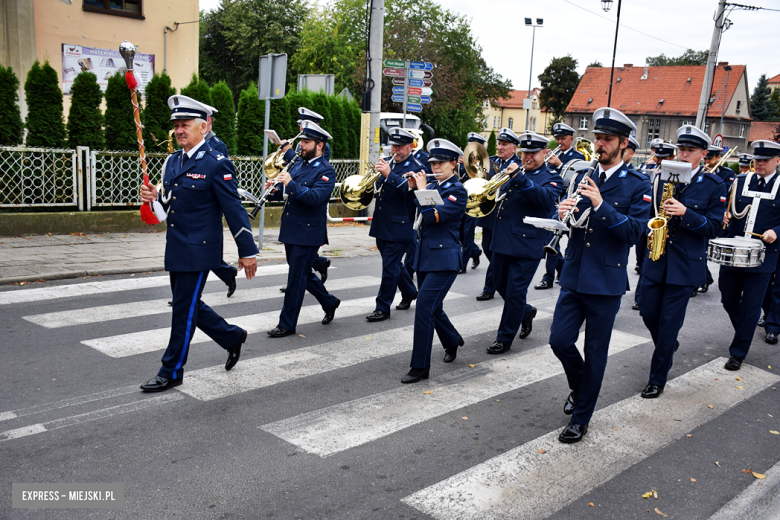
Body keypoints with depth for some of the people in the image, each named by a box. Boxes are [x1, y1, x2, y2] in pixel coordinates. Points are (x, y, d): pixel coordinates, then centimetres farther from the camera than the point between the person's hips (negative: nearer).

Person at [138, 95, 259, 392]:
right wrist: (156, 197, -3)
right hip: (176, 250, 8)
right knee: (188, 306, 16)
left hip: (199, 250, -8)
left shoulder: (216, 164, -13)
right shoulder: (174, 161, 11)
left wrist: (247, 251, -13)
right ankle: (232, 337, 35)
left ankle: (171, 372, 13)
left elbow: (234, 210, -14)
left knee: (184, 310, 0)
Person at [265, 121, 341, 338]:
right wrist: (274, 190, -2)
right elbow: (287, 193, 18)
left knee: (296, 278, -3)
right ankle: (329, 302, 36)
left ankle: (287, 324, 7)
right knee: (303, 273, 17)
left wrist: (290, 183, -28)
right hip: (291, 230, 8)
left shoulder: (326, 171, -11)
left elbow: (315, 198, -24)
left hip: (308, 232, -8)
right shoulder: (298, 164, 13)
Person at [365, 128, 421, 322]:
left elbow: (410, 189, -25)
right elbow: (378, 188, 17)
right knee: (393, 264, 18)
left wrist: (389, 174, -33)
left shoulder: (416, 167, -8)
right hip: (382, 225, 8)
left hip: (400, 225, -8)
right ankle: (410, 293, 39)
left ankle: (383, 308, 3)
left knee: (390, 267, -5)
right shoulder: (389, 164, 14)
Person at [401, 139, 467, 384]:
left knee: (424, 308, -12)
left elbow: (433, 216, -22)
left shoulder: (458, 190, -10)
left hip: (443, 259, -8)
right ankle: (452, 341, 44)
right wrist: (413, 188, 0)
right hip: (424, 255, 8)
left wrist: (422, 190, -14)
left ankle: (420, 366, -4)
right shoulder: (431, 186, 11)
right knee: (432, 307, 17)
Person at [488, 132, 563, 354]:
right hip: (502, 241, 6)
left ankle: (505, 338, 11)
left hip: (527, 245, -6)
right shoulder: (515, 172, 15)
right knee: (501, 285, 17)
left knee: (515, 292, -1)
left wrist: (520, 178, -33)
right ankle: (526, 312, 43)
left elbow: (546, 198, -23)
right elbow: (498, 194, 18)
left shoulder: (552, 178, -2)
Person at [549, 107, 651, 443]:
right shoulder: (582, 178, 9)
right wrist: (563, 214, -13)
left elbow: (634, 232, -15)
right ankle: (579, 387, 33)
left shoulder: (638, 186, -5)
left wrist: (600, 205, -25)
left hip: (606, 280, -4)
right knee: (559, 340, 2)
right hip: (574, 275, 4)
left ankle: (581, 418, 20)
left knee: (595, 352, 5)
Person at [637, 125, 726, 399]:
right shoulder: (662, 177, 5)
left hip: (686, 263, -4)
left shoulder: (714, 186, -4)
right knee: (647, 312, 10)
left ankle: (657, 380, 13)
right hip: (656, 258, 4)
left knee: (669, 322, 0)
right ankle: (668, 345, 43)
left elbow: (713, 228, -8)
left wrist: (685, 213, -22)